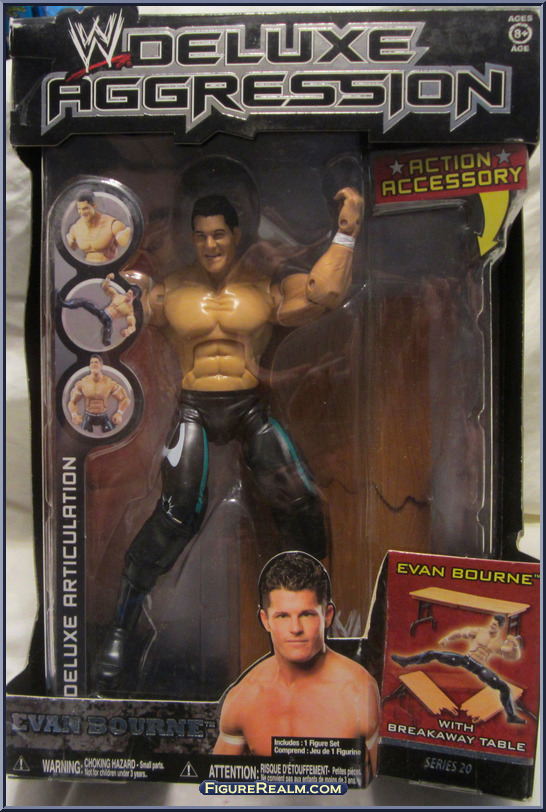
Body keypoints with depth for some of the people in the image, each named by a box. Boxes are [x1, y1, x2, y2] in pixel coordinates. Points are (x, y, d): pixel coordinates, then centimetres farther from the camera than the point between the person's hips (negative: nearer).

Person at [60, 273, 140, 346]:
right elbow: (104, 287, 16)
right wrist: (108, 278, -5)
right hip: (101, 312, 5)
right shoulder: (117, 295, 8)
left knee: (107, 342, -26)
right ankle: (64, 303, -25)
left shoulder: (130, 310, -6)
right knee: (84, 301, -18)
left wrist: (128, 331, -38)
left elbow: (133, 326, -14)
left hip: (109, 320, -5)